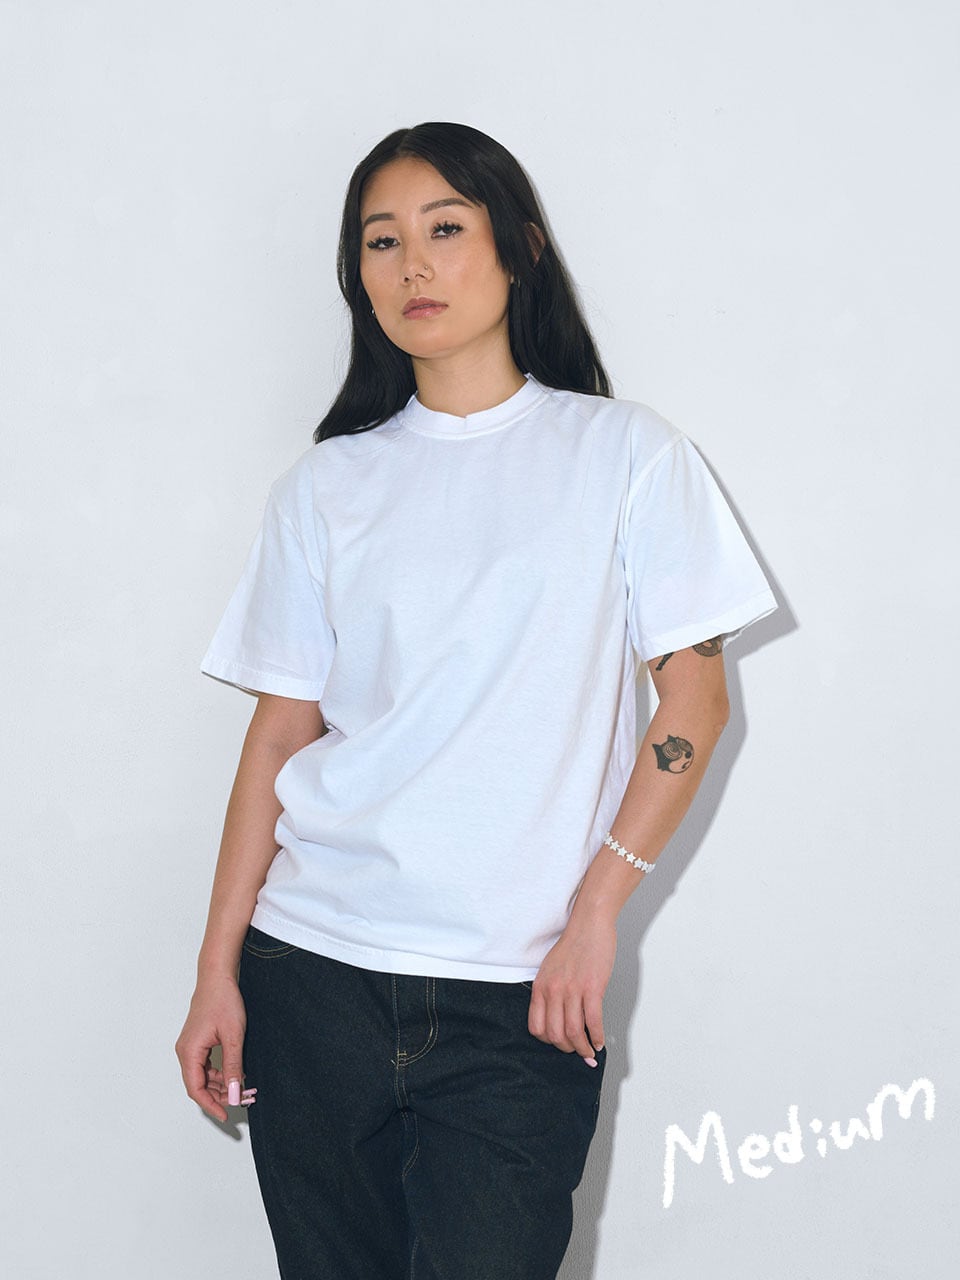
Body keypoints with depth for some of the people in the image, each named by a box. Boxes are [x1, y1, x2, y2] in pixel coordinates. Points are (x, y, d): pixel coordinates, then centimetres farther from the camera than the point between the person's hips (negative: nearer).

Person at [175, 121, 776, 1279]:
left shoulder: (626, 454, 3)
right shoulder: (329, 484, 8)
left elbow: (693, 700, 1)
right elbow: (280, 730, 6)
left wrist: (594, 910, -7)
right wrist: (218, 972, 3)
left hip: (518, 999, -2)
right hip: (314, 968, 2)